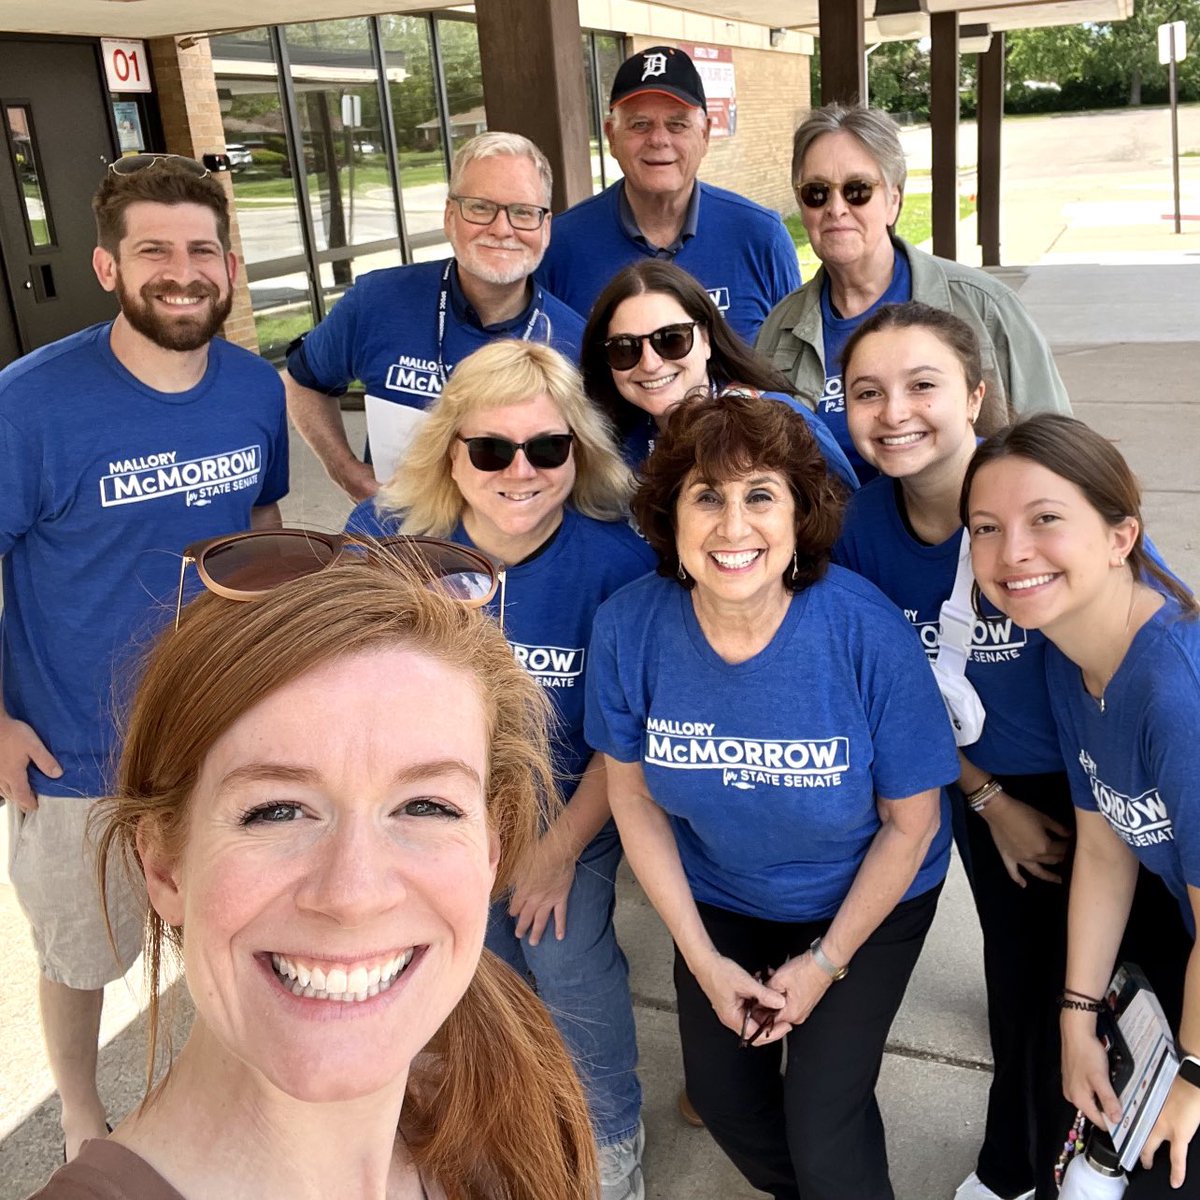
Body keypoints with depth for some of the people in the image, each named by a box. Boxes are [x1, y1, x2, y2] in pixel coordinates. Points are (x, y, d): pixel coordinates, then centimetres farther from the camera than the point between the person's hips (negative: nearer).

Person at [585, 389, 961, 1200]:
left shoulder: (868, 634, -30)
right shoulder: (628, 626, -24)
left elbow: (908, 823, -16)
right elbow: (635, 796, -9)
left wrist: (827, 961, -10)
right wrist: (701, 956, -7)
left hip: (862, 900, -3)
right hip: (716, 896, 3)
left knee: (822, 1120, -3)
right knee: (722, 1094, 15)